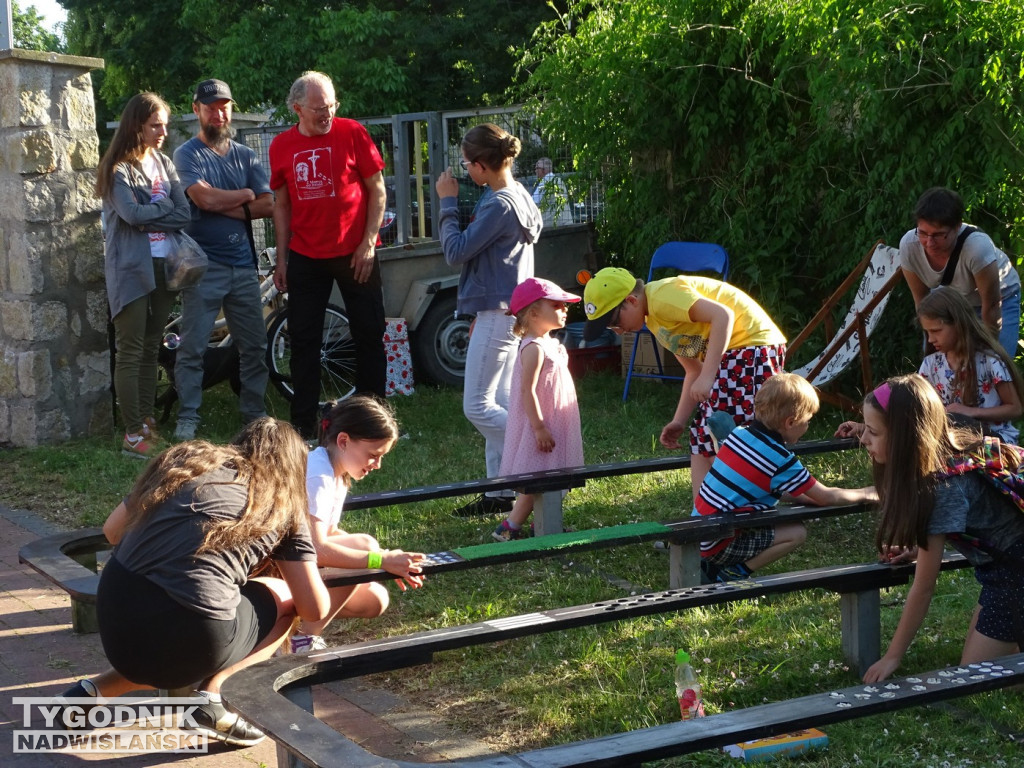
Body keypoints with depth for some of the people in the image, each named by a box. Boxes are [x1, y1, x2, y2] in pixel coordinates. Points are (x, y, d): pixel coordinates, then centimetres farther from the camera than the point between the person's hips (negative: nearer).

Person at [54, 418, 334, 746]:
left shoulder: (189, 460, 21)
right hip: (190, 635, -6)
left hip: (113, 617, 6)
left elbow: (112, 529, 22)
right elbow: (315, 608, 10)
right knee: (286, 599, 21)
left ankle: (94, 691, 19)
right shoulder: (284, 506, 13)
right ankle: (211, 698, 6)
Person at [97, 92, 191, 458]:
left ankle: (147, 421, 18)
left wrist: (147, 217, -13)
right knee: (130, 352, -6)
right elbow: (131, 213, -21)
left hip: (163, 264, 6)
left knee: (152, 349, 10)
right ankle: (133, 435, -7)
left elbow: (184, 215, 1)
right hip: (131, 267, -6)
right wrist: (165, 207, -5)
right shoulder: (118, 168, -6)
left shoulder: (163, 163, 12)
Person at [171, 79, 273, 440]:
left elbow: (268, 205, 2)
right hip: (204, 264, -5)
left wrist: (225, 207, -8)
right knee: (192, 347, -6)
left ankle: (254, 413, 19)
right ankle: (187, 419, -1)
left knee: (254, 346, 8)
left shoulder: (245, 156, 14)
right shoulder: (187, 154, 0)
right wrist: (245, 195, -1)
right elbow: (205, 198, -17)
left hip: (243, 264, 5)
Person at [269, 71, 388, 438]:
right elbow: (281, 204, 10)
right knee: (303, 341, 5)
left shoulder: (351, 133, -5)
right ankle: (303, 426, 13)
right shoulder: (282, 146, 3)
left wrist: (369, 242, -9)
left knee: (369, 336, 3)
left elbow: (377, 189, -2)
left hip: (355, 254, -2)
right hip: (305, 257, 2)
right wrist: (281, 259, 7)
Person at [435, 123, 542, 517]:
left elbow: (456, 251, -18)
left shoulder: (499, 204, -21)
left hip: (497, 314, -10)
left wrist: (448, 202, -9)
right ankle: (501, 492, 15)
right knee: (500, 405, 12)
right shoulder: (519, 193, 10)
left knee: (477, 407, -4)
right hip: (512, 310, 10)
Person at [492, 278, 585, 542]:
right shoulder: (534, 348, -20)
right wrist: (539, 427, -25)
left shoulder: (551, 344, 13)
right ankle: (508, 529, -2)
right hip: (540, 425, -10)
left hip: (555, 425, 10)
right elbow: (527, 390, -24)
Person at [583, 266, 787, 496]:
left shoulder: (662, 295, -16)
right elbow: (694, 370, 19)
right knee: (701, 445, 11)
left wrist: (707, 377, -27)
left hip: (753, 348, -11)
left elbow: (723, 316, -25)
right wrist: (679, 421, 15)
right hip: (729, 355, 11)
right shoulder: (655, 320, 15)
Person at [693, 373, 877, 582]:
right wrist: (866, 494, 11)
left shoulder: (740, 432, 5)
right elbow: (827, 497, -4)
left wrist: (812, 498, 20)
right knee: (797, 533, -4)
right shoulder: (780, 460, -17)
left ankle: (713, 564, 13)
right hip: (718, 544, -8)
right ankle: (731, 574, -4)